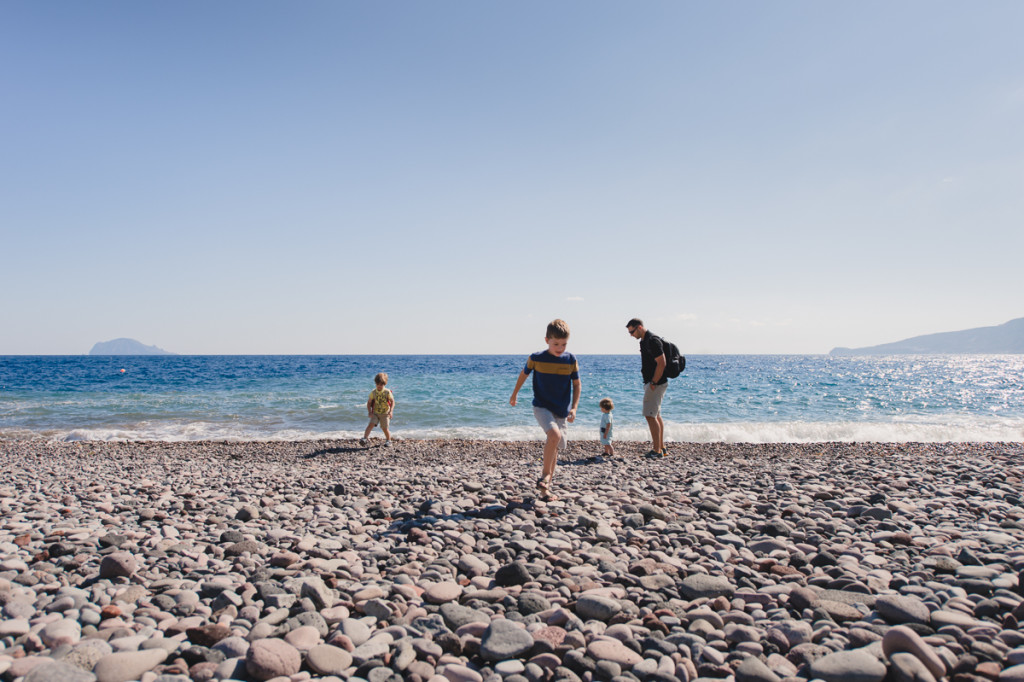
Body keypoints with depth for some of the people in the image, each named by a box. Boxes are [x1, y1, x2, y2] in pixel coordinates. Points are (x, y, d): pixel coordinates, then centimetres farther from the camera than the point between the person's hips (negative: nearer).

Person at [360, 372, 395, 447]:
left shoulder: (387, 392, -9)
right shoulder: (373, 392, -3)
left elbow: (392, 402, -7)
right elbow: (369, 402, 4)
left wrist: (391, 411, -20)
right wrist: (369, 412, -8)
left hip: (385, 413, -2)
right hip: (375, 413, 2)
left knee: (385, 428, -2)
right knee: (371, 424, -17)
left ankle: (388, 441, 18)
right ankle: (364, 438, -22)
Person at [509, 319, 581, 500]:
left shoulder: (571, 360, -5)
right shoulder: (536, 358, -9)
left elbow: (576, 384, 4)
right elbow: (524, 374, 9)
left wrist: (574, 408, -7)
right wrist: (514, 394, 20)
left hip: (561, 410, 3)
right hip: (542, 407, -3)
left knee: (554, 447, 9)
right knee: (554, 435, -28)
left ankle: (546, 486, 25)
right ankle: (546, 474, -11)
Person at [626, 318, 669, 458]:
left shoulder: (652, 341, -18)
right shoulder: (645, 341, 14)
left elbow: (661, 363, -23)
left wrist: (653, 383, -19)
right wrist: (651, 383, 16)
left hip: (655, 384, -11)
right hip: (652, 383, 11)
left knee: (650, 415, -10)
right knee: (656, 416, 15)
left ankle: (657, 451, -7)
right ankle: (661, 447, 23)